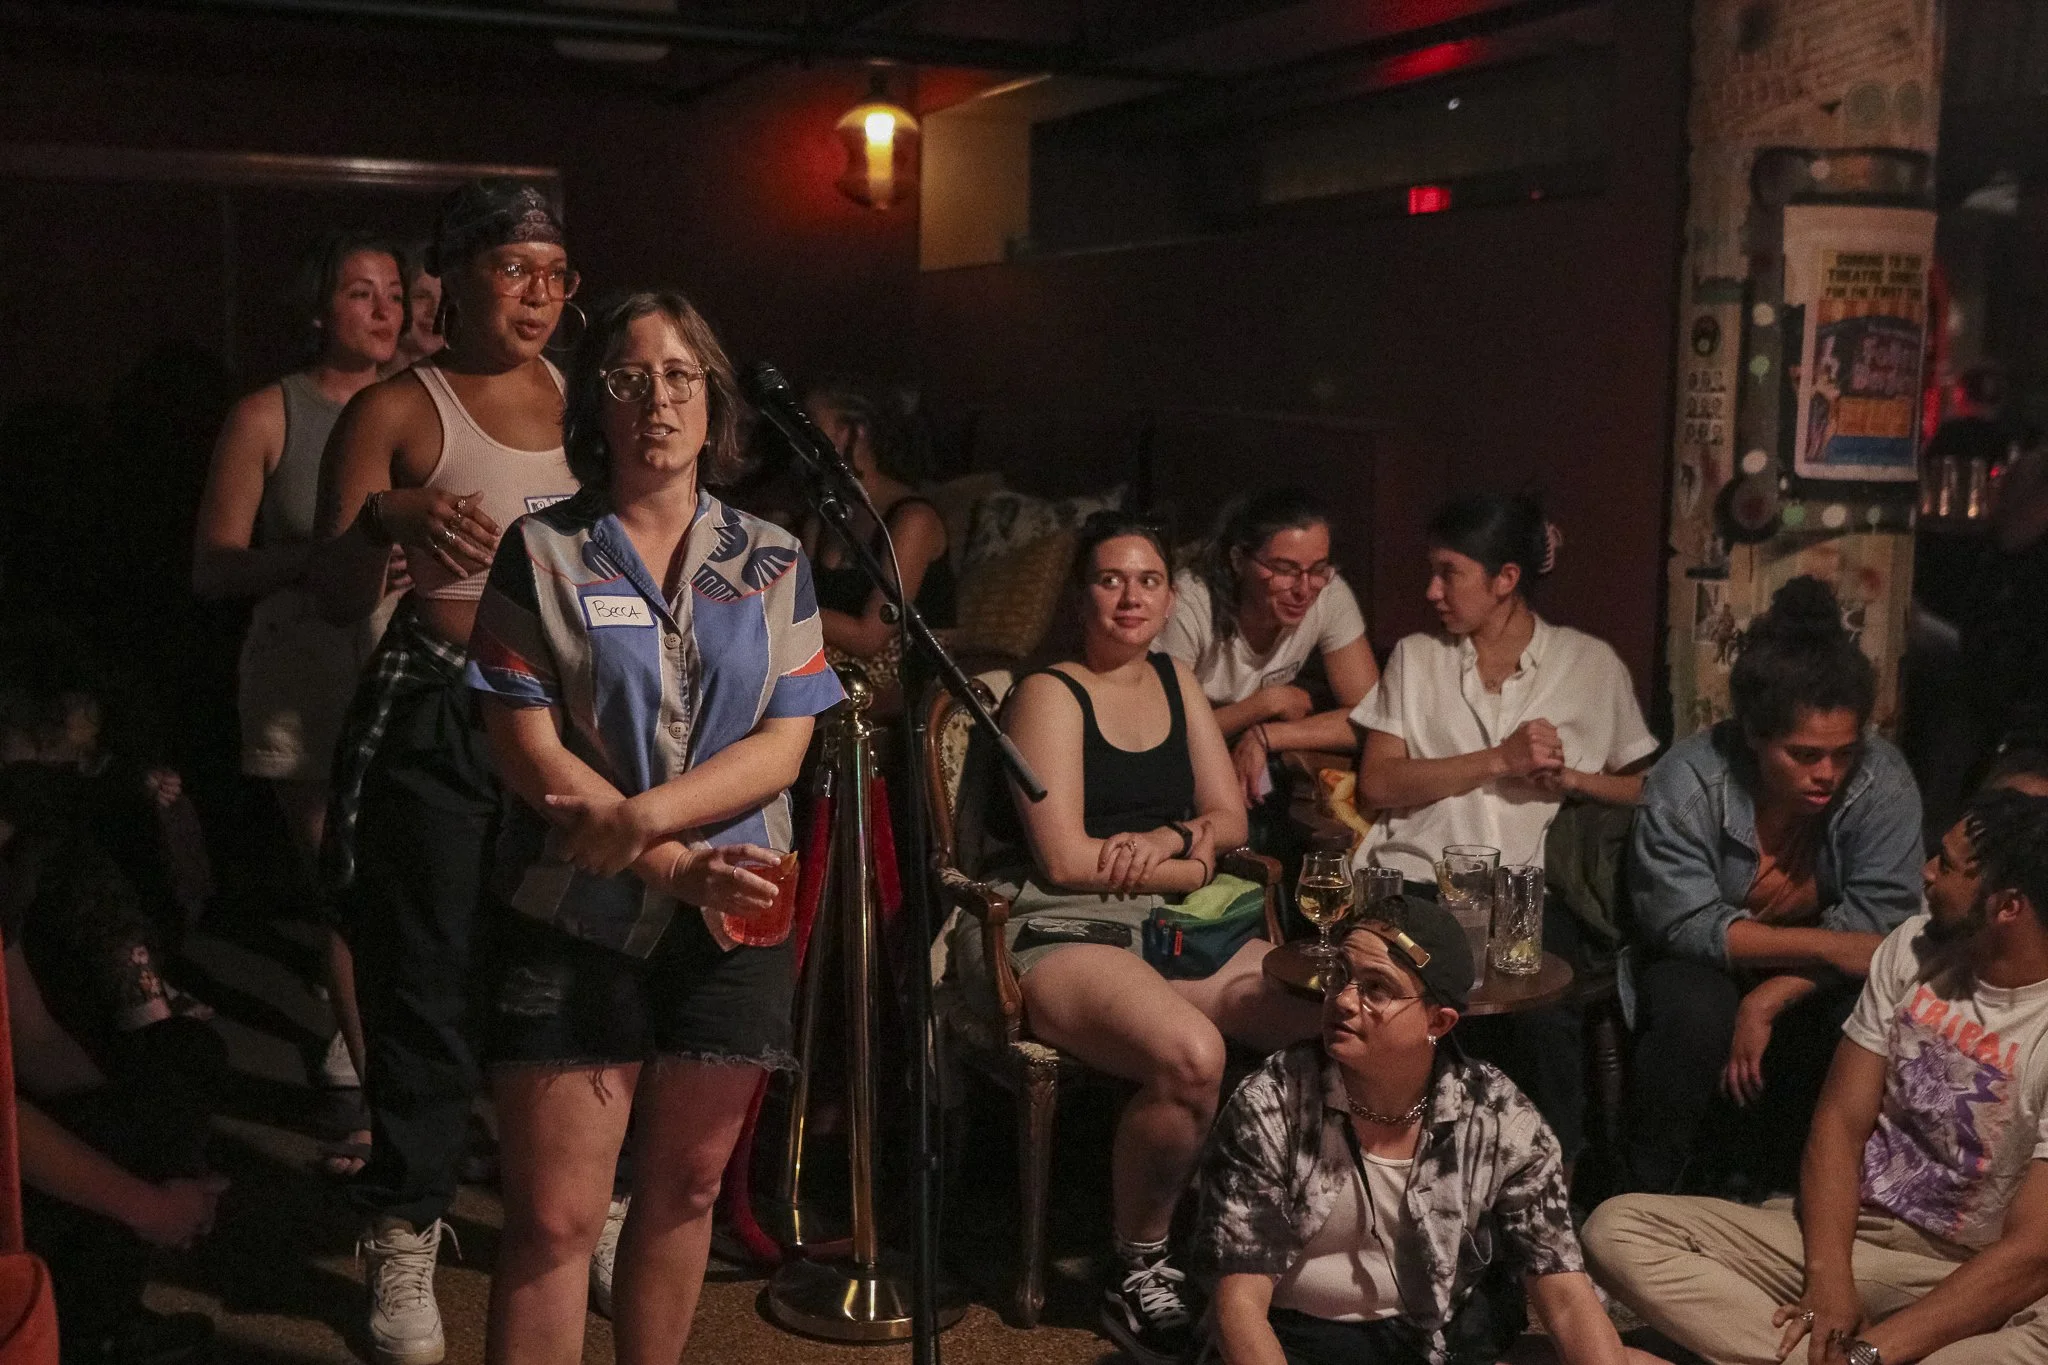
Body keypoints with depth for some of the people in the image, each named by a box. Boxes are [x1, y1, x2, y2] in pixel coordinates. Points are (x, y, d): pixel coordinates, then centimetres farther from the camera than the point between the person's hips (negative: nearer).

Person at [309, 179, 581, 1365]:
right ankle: (405, 1238, 15)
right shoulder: (396, 411, -2)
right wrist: (386, 520, -27)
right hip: (437, 722, -3)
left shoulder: (580, 400, 11)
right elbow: (338, 597, -8)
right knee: (428, 978, 1)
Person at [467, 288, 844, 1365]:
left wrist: (646, 814, -18)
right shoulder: (543, 552, 1)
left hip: (731, 920, 3)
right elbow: (526, 748, -6)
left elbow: (784, 744, -1)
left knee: (686, 1187, 13)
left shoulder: (771, 561, 8)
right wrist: (676, 868, -16)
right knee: (553, 1221, -3)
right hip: (576, 921, -2)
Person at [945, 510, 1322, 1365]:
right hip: (1055, 933, -6)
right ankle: (1139, 1273, -14)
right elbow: (1064, 858, -12)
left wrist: (1171, 836, -6)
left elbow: (1230, 817, 17)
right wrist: (1194, 864, -1)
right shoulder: (1050, 694, -3)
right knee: (1188, 1052, -36)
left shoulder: (1176, 682, 19)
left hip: (1172, 921, 7)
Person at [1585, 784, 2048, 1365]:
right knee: (1618, 1228, -16)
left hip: (1973, 1277, -5)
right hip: (1848, 1235, 5)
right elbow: (1840, 1120, 1)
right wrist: (1828, 1278, -15)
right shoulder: (1913, 947, 1)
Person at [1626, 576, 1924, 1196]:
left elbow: (1877, 918, -21)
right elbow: (1688, 924, -24)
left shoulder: (1883, 780, -19)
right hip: (1705, 966, -2)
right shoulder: (1687, 781, -23)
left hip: (1814, 980, 2)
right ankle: (1650, 1187, -11)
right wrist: (1829, 946, -33)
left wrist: (1771, 999, -31)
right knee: (1698, 1012, -34)